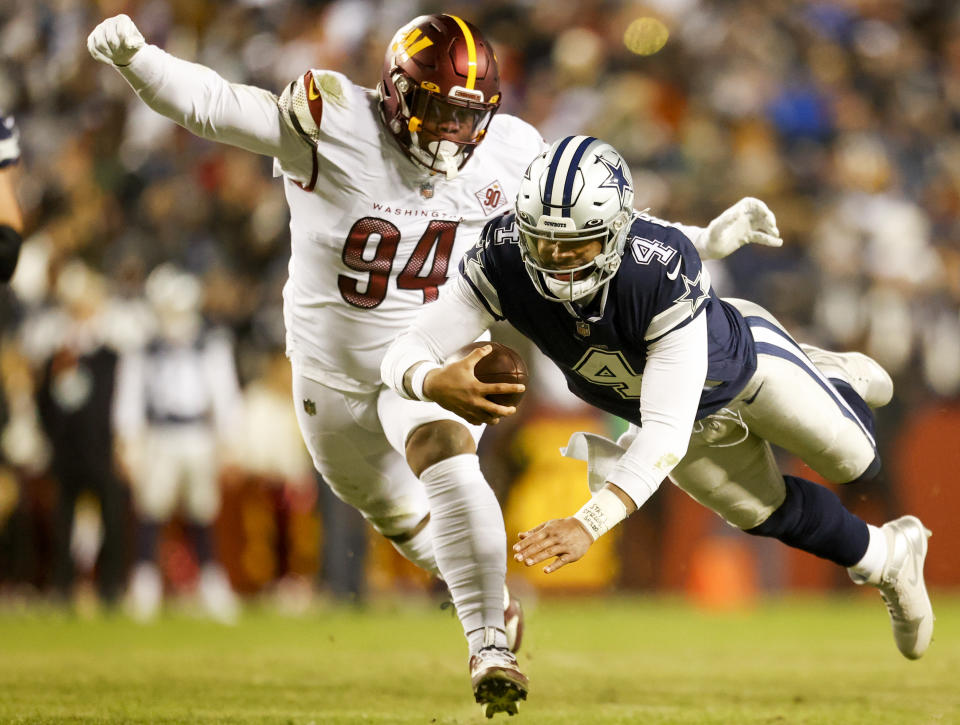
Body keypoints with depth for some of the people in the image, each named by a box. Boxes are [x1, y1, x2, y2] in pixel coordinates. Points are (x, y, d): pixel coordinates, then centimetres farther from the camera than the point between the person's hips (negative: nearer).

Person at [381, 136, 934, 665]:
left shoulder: (664, 271, -48)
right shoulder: (504, 263, -38)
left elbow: (665, 434, -51)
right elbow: (404, 356, -39)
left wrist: (589, 523, -63)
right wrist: (437, 383, -64)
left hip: (739, 356, -3)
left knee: (854, 462, 16)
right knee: (769, 513, 20)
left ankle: (841, 377, 52)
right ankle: (887, 558, 52)